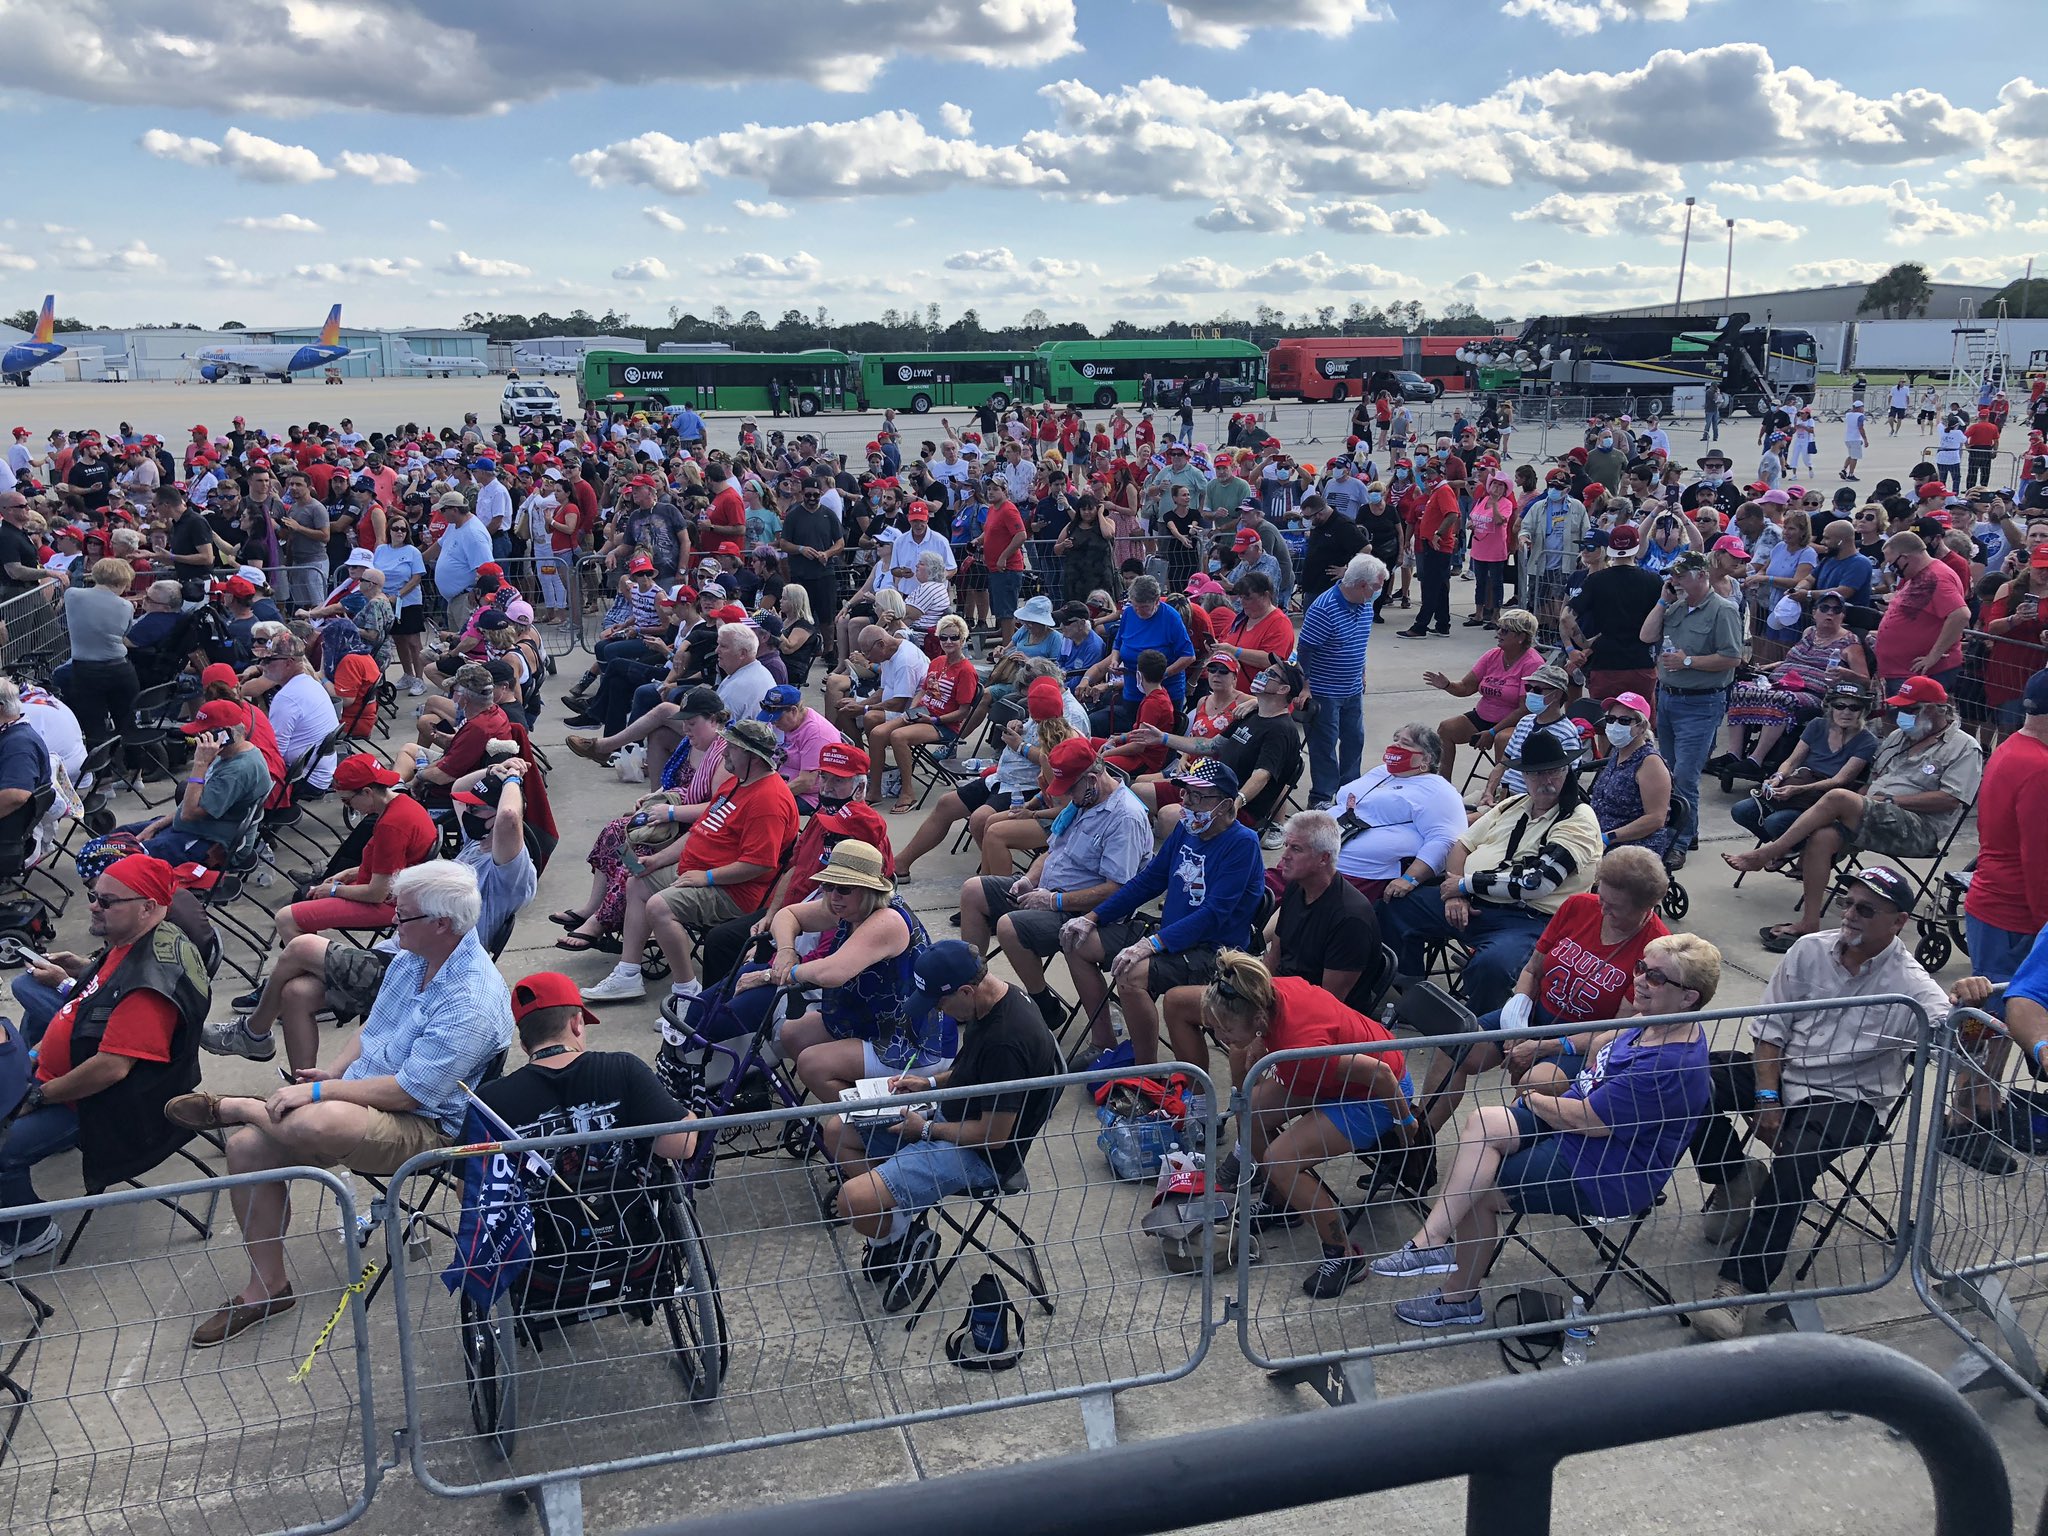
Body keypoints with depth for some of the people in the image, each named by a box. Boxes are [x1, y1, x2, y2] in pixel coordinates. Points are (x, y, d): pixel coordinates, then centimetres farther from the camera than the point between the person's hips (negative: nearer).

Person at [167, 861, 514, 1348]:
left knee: (314, 1122, -37)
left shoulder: (473, 999, -24)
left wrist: (318, 1092, -21)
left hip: (424, 1125, -9)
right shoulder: (411, 958, 6)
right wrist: (332, 1073, 5)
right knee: (248, 1146, -9)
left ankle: (230, 1107, -2)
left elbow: (410, 1091, -26)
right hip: (361, 1096, 9)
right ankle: (266, 1287, 5)